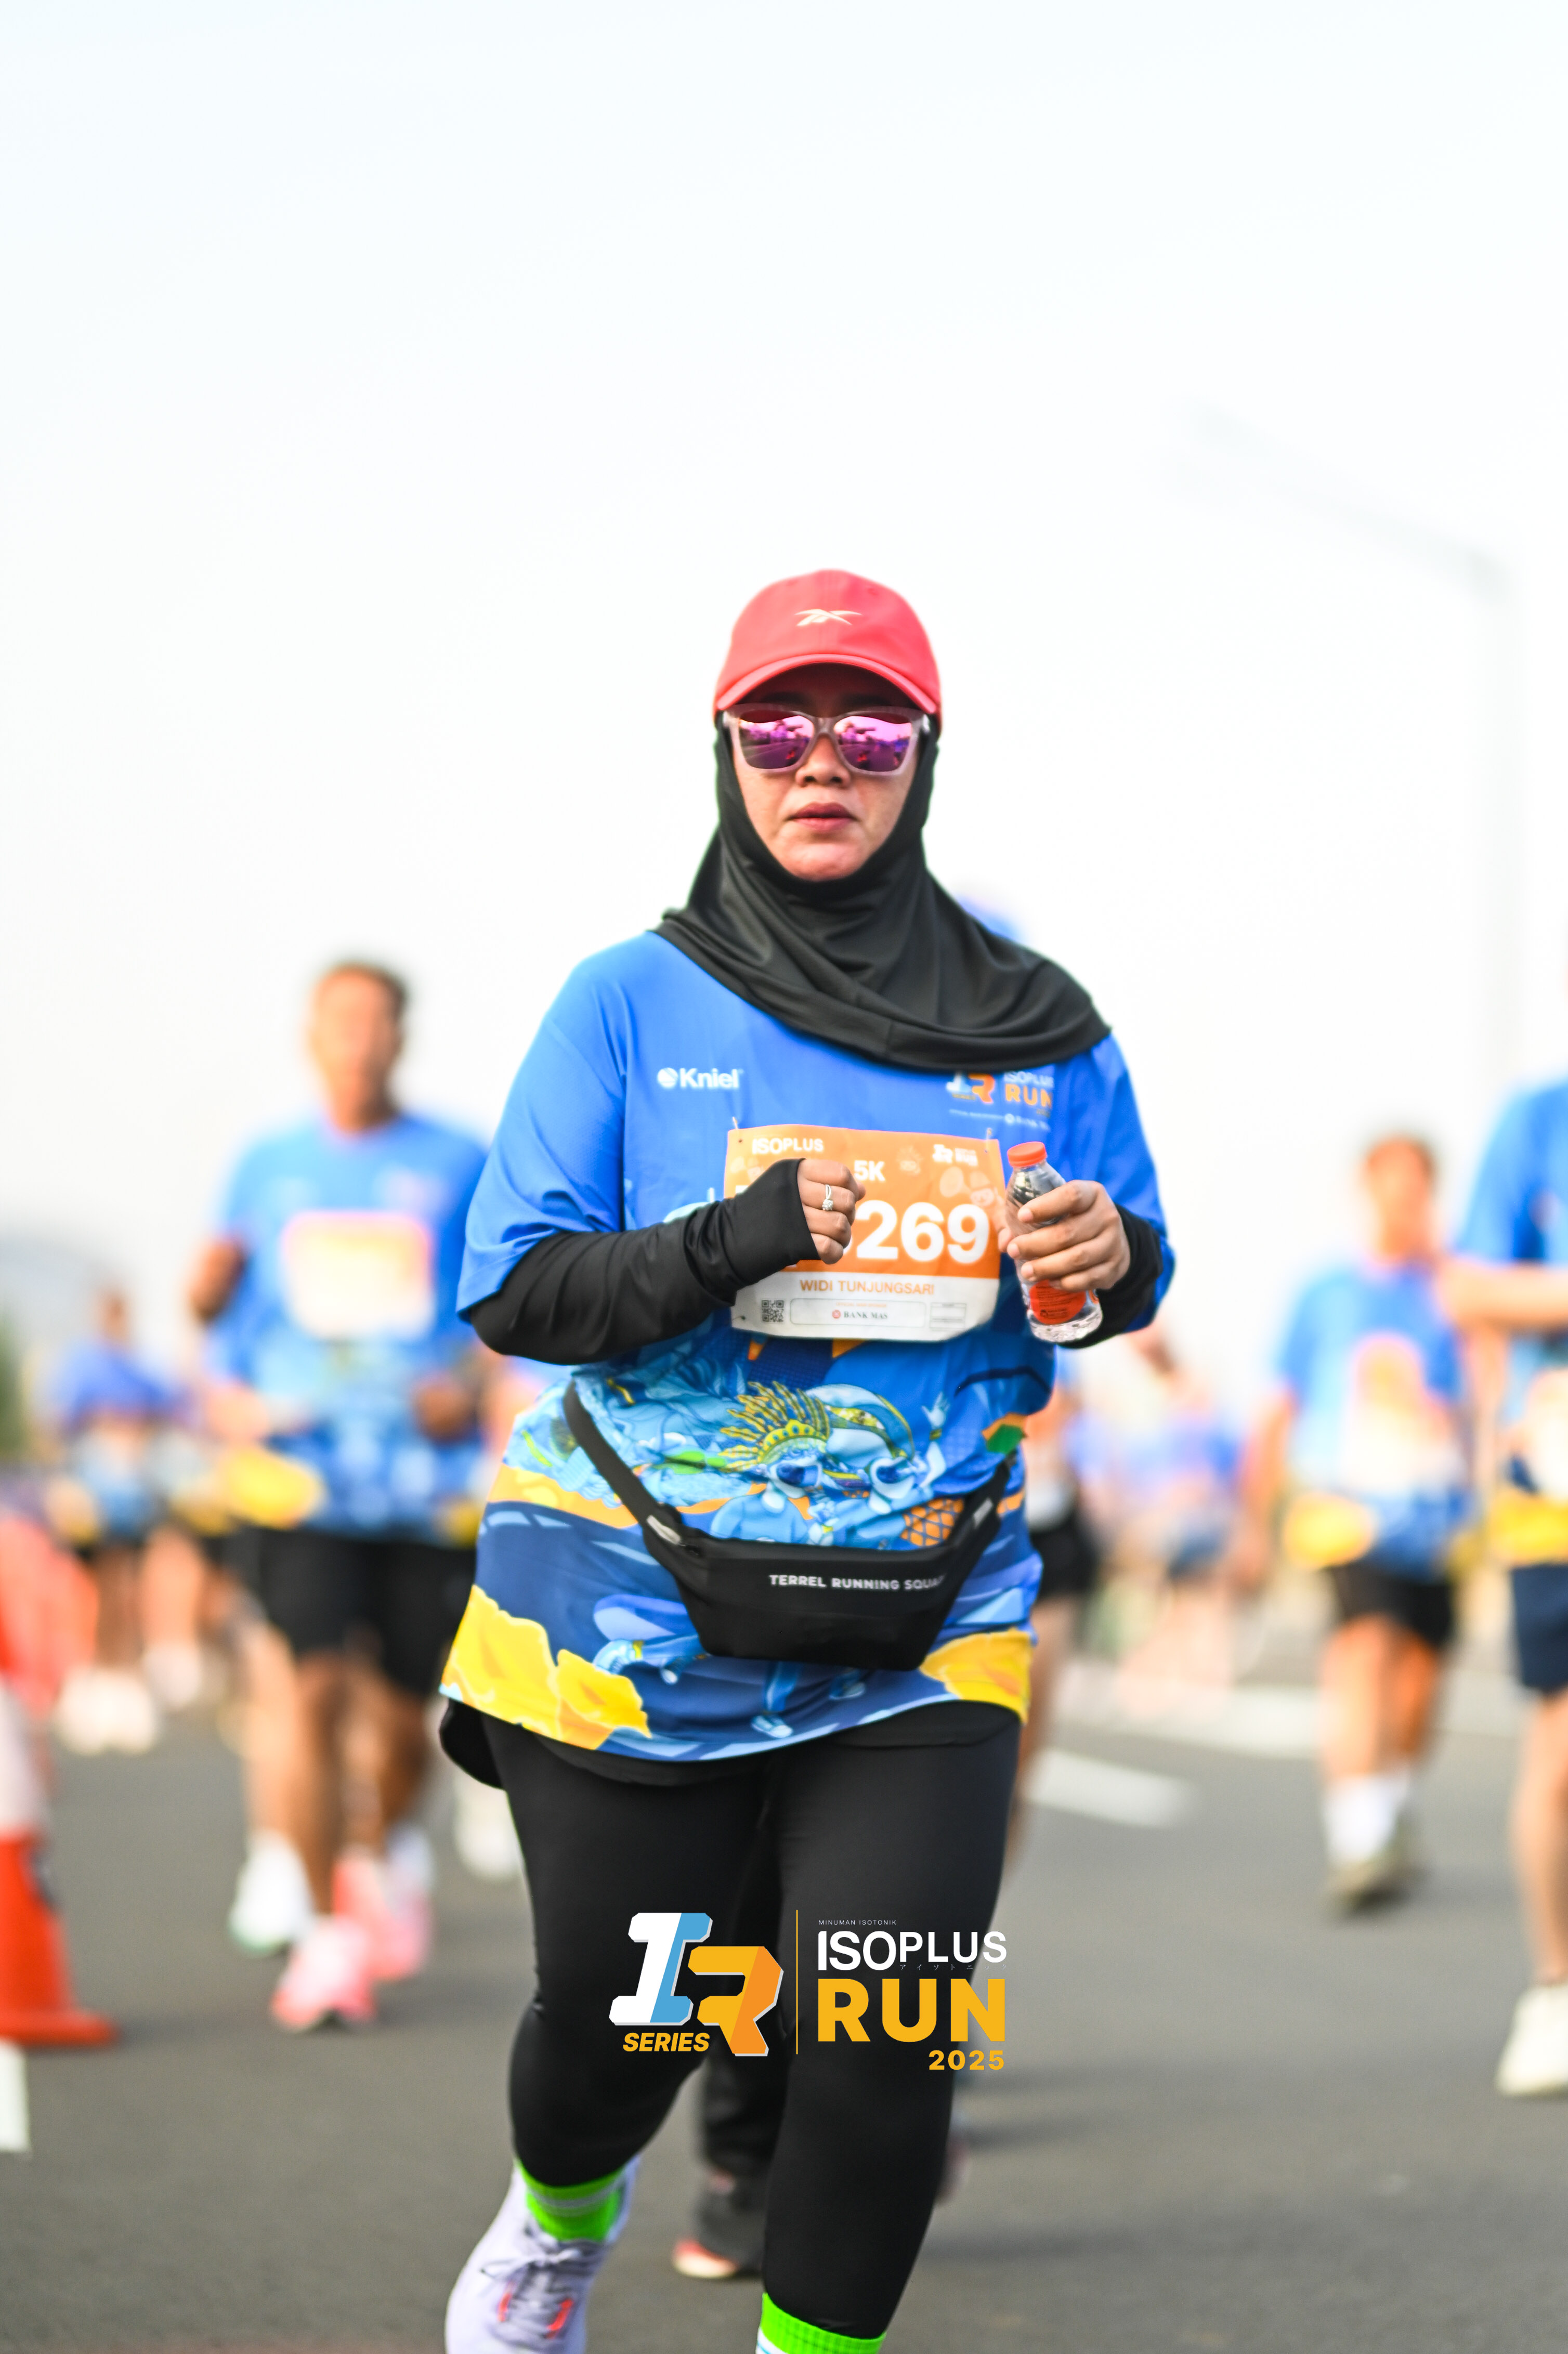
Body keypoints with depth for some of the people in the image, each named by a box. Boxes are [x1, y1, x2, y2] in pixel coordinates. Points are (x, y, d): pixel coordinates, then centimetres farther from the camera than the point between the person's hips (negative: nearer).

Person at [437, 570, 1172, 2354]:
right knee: (614, 2016, 11)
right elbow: (511, 1286, -4)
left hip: (926, 1627, 1)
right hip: (643, 1607, -1)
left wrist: (1112, 1257, -11)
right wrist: (729, 1244, -21)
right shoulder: (632, 1004, -2)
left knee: (885, 2054, -9)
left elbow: (1130, 1261, 14)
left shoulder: (1033, 1027, 4)